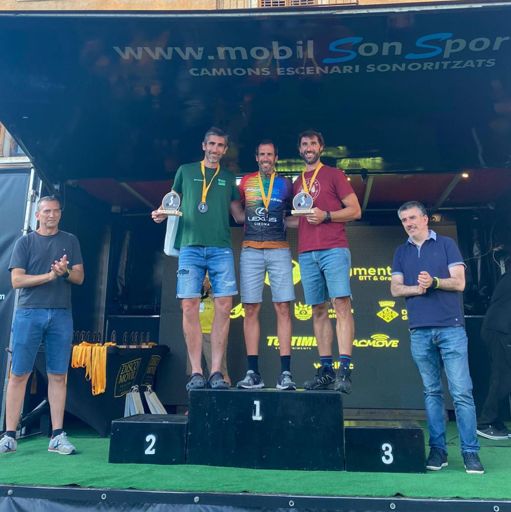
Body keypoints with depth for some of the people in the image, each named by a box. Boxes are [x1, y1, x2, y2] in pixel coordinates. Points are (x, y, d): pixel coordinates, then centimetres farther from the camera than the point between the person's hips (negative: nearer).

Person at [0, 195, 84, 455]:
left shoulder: (70, 241, 14)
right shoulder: (25, 242, 8)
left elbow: (79, 278, 9)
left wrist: (66, 271, -12)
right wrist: (50, 275, -11)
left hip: (61, 314, 2)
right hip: (29, 313, -1)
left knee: (58, 376, 2)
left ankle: (57, 436, 7)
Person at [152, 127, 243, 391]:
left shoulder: (228, 178, 19)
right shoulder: (186, 171, 16)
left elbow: (239, 214, 19)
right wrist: (162, 214, -1)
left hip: (221, 248, 1)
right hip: (190, 246, -1)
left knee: (224, 306, -7)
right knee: (189, 306, -8)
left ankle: (216, 372, -1)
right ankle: (196, 373, -1)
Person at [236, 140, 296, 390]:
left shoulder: (285, 185, 13)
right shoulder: (245, 182, 14)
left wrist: (280, 223, 3)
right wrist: (253, 225, 6)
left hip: (279, 250, 0)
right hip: (250, 250, 1)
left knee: (283, 308, -6)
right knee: (251, 309, -3)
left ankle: (285, 373, -4)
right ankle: (253, 373, 2)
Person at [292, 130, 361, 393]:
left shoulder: (334, 174, 8)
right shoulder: (298, 183, 22)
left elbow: (355, 210, 2)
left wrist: (326, 216, -11)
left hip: (334, 249, -5)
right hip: (306, 253, 5)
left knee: (341, 305, -13)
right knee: (318, 310, 3)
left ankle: (344, 371, -16)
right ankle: (325, 370, 6)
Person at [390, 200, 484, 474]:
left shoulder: (446, 244, 6)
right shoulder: (401, 252, 15)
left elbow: (459, 282, -1)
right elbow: (395, 288, 8)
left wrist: (434, 281, -17)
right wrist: (417, 288, -11)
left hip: (450, 327, -3)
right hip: (419, 330, 3)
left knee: (461, 391, -5)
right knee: (431, 391, 7)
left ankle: (470, 451, 3)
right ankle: (437, 448, 14)